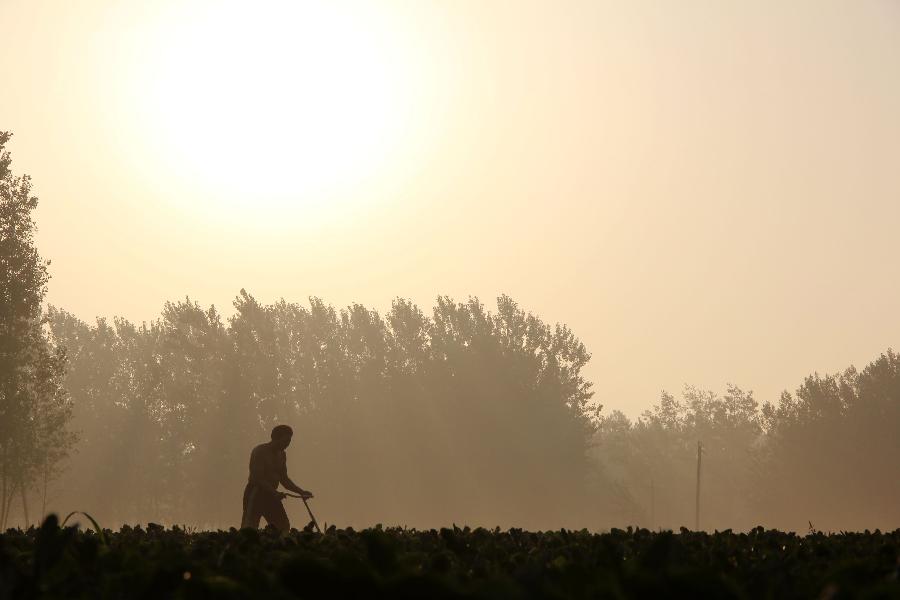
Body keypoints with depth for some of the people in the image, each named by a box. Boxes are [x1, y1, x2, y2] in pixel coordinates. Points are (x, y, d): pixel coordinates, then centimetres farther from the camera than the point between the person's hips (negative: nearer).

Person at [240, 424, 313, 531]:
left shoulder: (281, 455, 13)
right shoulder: (259, 452, -12)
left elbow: (284, 479, 21)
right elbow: (256, 478, -21)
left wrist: (301, 492, 8)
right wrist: (275, 493, -30)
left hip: (271, 496, 8)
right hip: (255, 494, -8)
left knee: (284, 527, 0)